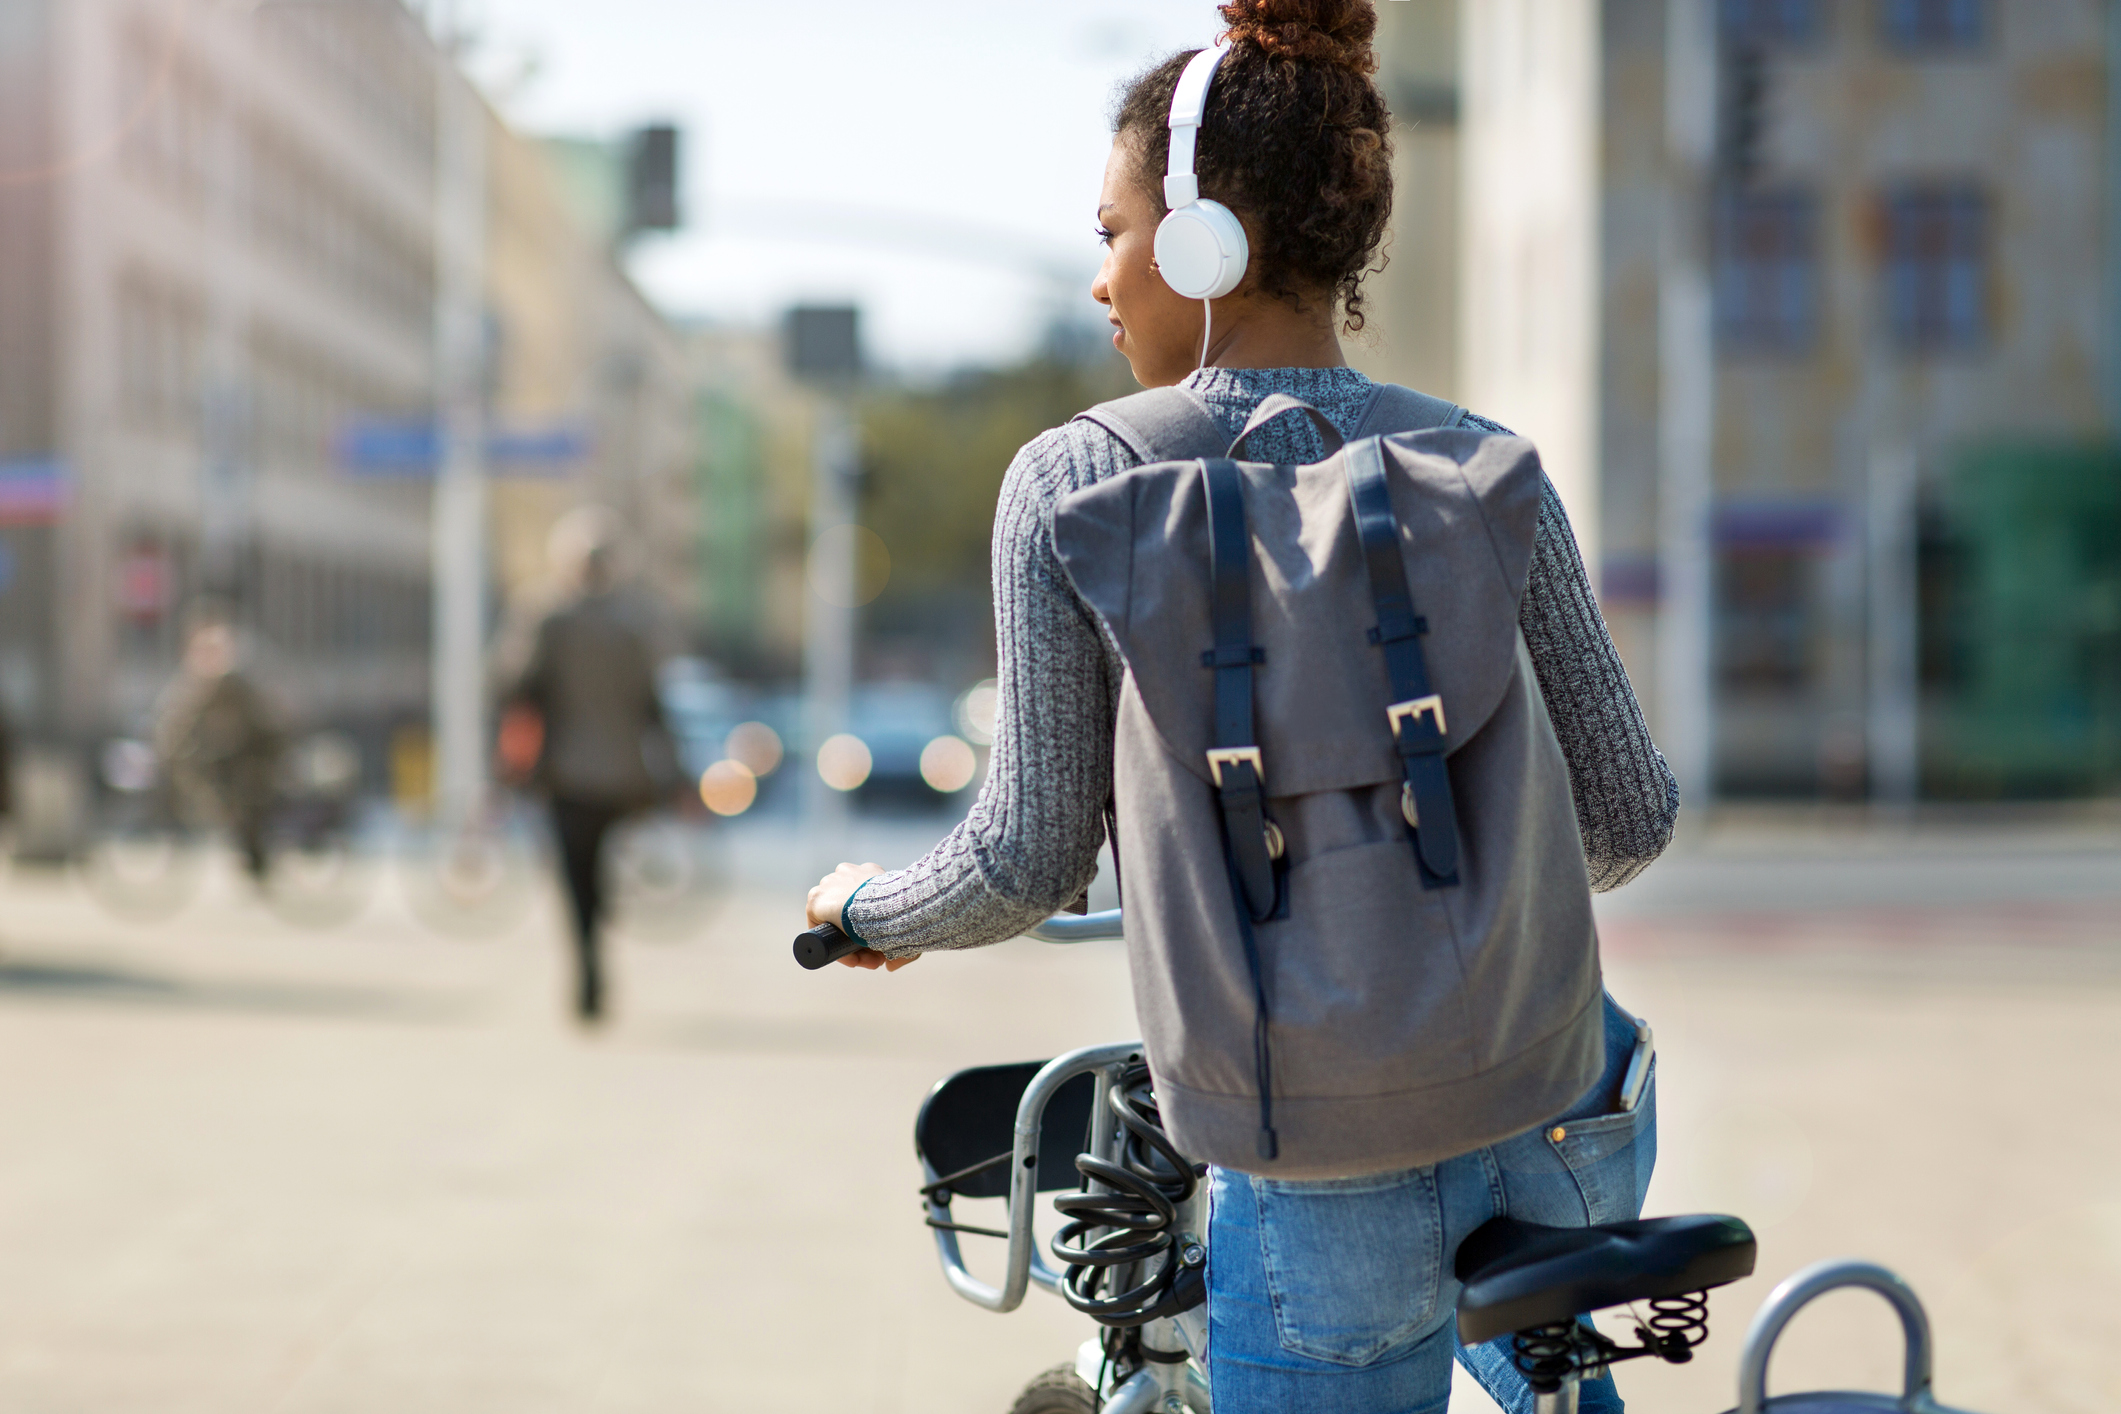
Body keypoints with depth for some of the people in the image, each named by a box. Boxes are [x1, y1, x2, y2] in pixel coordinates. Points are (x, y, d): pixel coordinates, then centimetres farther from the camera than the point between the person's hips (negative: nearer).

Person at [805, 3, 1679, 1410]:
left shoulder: (1074, 486, -8)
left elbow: (1027, 864, -7)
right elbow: (1628, 818, 2)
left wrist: (868, 905, 14)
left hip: (1328, 1195, -3)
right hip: (1567, 1128, 4)